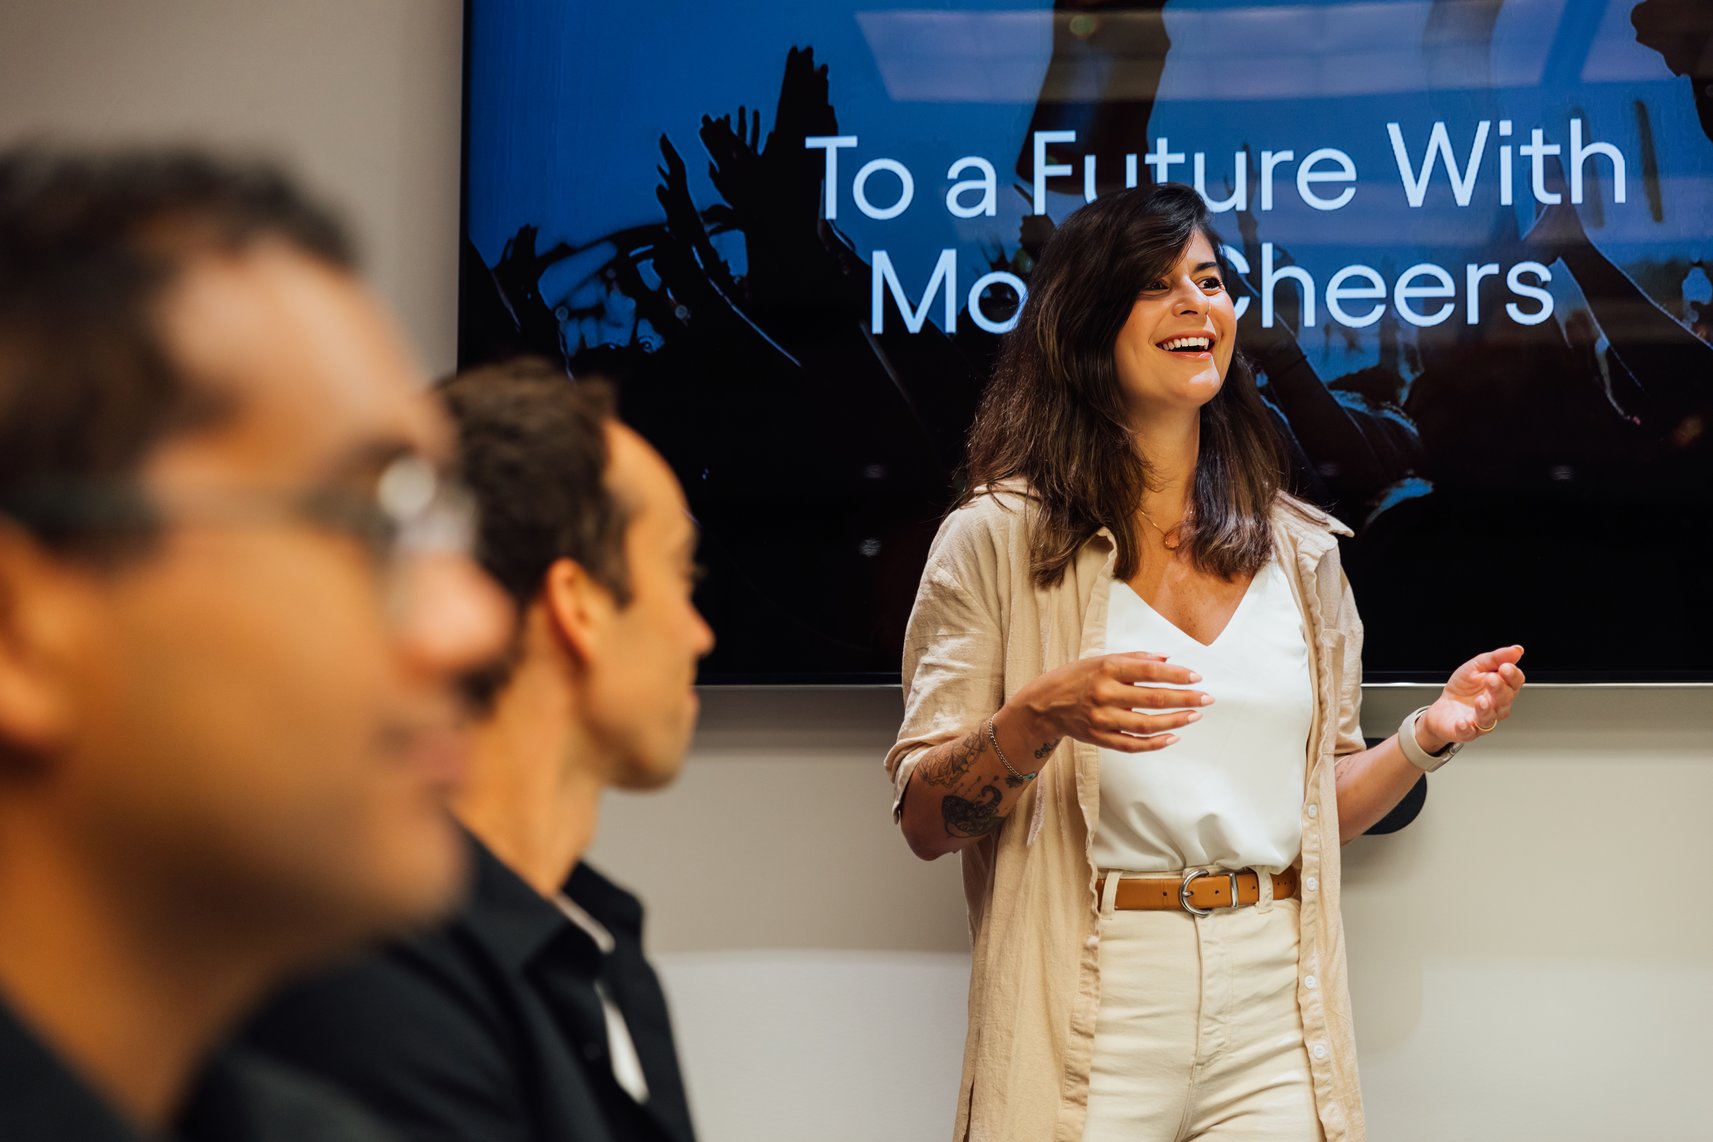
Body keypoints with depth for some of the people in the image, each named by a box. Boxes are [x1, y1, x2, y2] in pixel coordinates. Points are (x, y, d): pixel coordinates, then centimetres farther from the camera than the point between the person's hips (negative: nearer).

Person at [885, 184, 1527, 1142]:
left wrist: (1427, 738, 0)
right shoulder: (998, 540, -1)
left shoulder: (1299, 550, 11)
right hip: (1093, 1017, -3)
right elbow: (925, 821, -5)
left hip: (1273, 1009, 3)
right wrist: (1039, 718, -21)